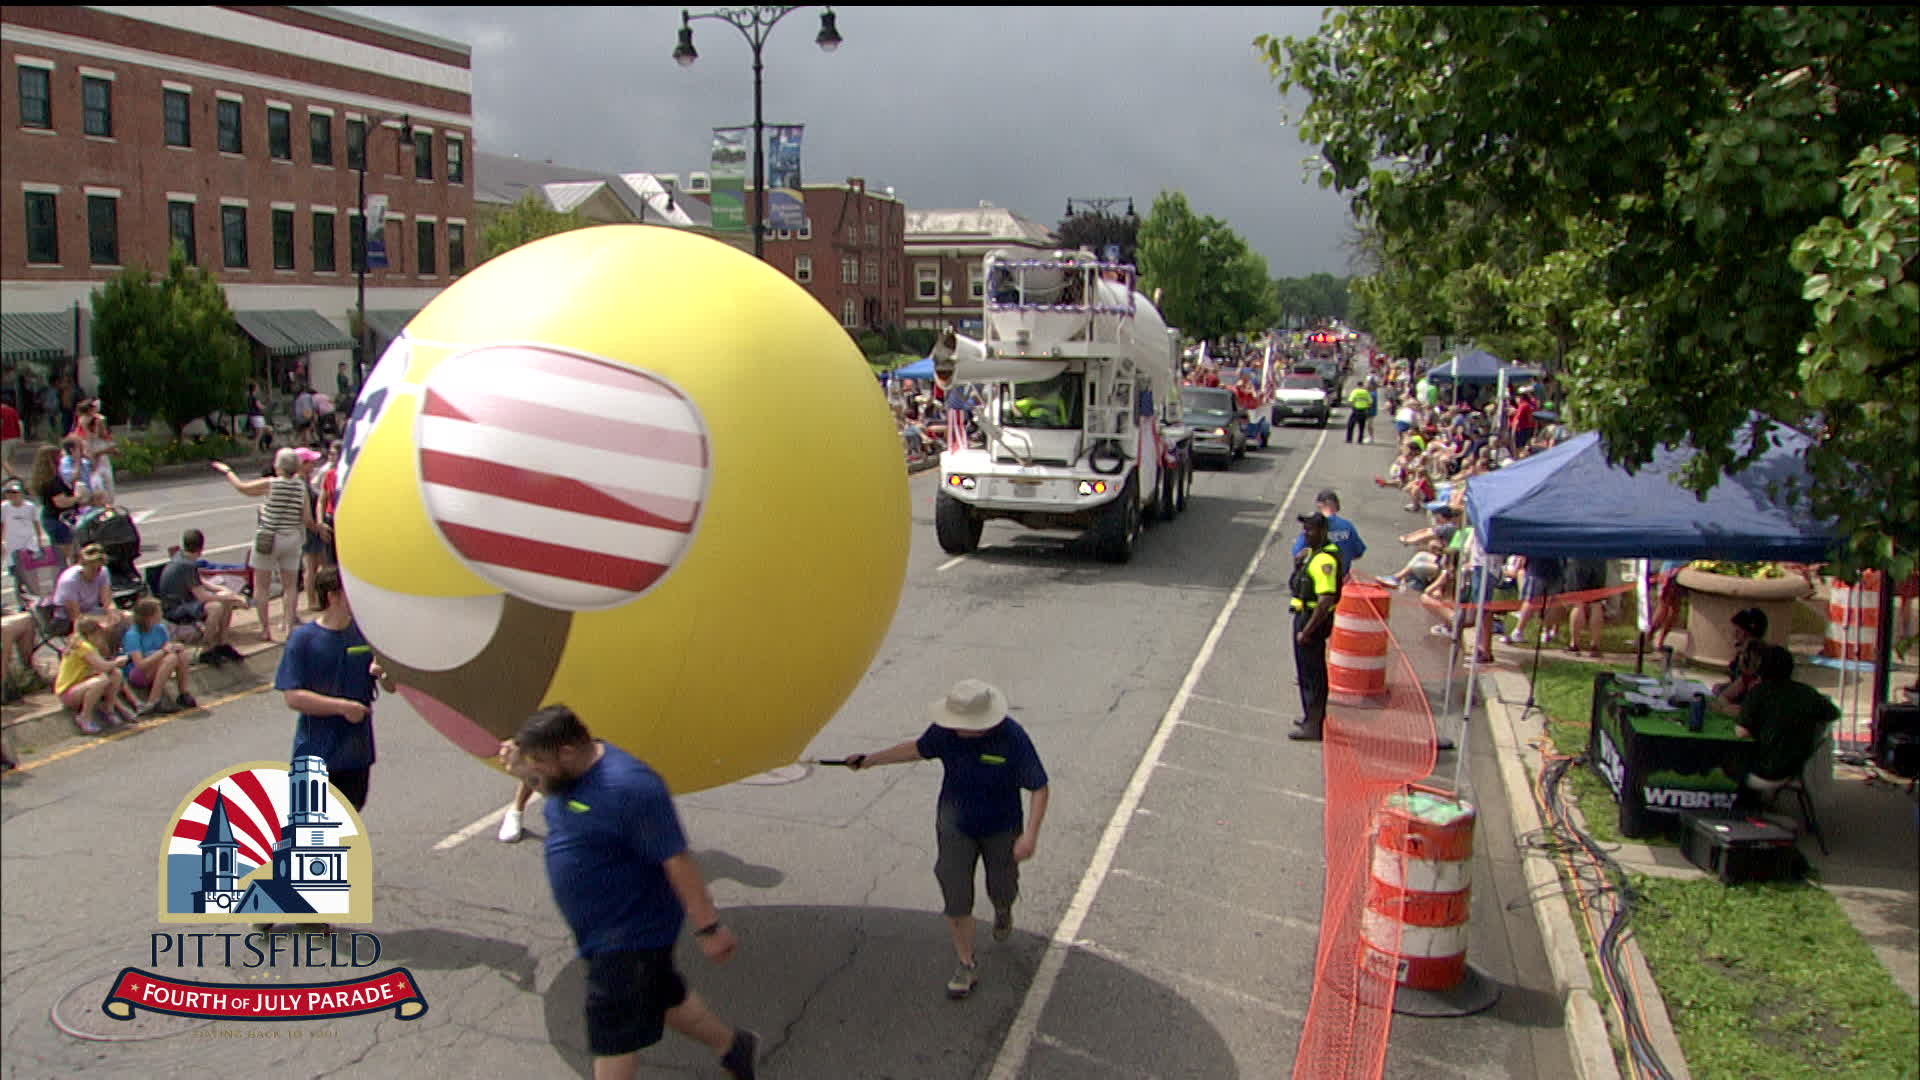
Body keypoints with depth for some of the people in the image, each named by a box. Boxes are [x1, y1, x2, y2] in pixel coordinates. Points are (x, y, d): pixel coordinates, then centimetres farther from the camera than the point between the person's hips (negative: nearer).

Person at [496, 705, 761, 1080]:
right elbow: (550, 784, 26)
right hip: (605, 932, 9)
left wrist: (708, 926, -25)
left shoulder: (629, 788, -30)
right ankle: (733, 1045, 43)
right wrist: (520, 766, 5)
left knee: (613, 1029, 3)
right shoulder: (572, 771, -1)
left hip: (630, 937, -9)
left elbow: (676, 859, -28)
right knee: (663, 997, 23)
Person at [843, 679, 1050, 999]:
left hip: (1001, 826, -2)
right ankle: (966, 966, 10)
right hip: (956, 822, 2)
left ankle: (1002, 910, 54)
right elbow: (918, 748, 4)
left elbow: (1040, 788, -20)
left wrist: (1030, 835, -29)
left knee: (1001, 891, 15)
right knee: (955, 895, -6)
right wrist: (870, 760, 11)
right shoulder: (945, 732, -18)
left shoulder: (1012, 738, -28)